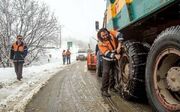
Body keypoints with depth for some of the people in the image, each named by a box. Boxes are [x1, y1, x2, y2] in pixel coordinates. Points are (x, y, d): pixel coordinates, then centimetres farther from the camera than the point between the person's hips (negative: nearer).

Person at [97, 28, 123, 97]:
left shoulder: (111, 33, -16)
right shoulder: (101, 44, -23)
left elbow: (119, 35, -27)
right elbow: (107, 53, -25)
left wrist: (119, 46, -35)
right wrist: (115, 55, -40)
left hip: (116, 58, 4)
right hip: (107, 59, -4)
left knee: (114, 73, 11)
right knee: (106, 73, -14)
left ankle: (111, 87, 29)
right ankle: (104, 90, -10)